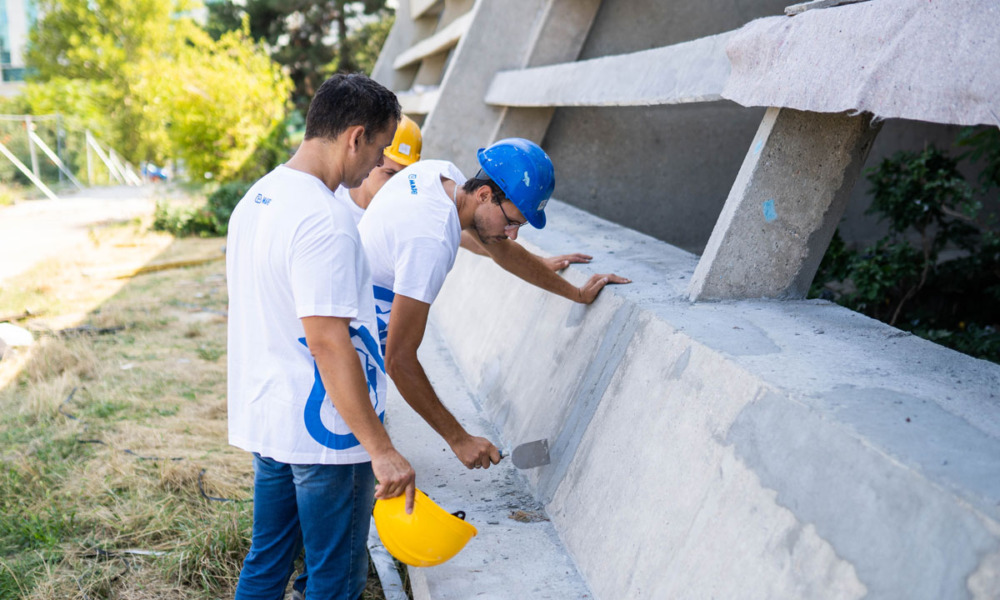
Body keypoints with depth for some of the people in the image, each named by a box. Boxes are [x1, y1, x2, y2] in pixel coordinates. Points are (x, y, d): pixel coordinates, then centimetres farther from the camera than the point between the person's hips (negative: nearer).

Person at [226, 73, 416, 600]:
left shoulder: (255, 199, 8)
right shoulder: (324, 220, -23)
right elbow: (328, 342, -27)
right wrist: (380, 449, -24)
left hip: (263, 421, 9)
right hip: (326, 433, -9)